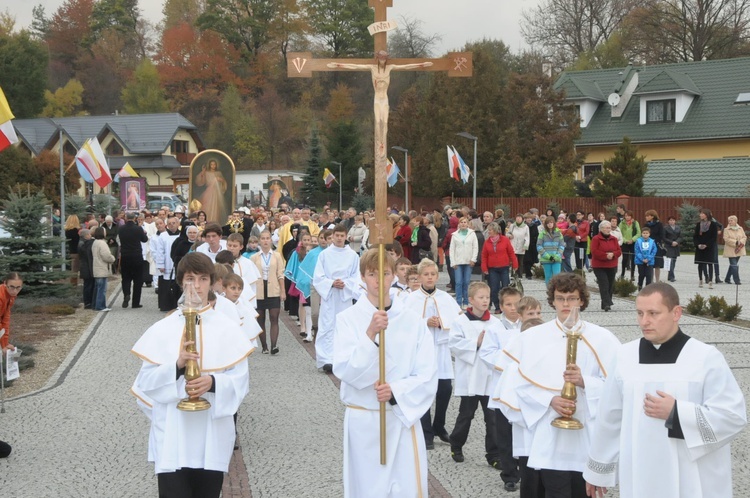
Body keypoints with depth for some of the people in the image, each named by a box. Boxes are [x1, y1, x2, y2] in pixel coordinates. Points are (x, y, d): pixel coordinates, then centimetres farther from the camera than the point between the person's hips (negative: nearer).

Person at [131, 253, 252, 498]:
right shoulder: (162, 329, 1)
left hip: (212, 435, 1)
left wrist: (213, 382, -19)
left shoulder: (228, 329, 1)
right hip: (172, 437, -1)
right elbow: (145, 381, -2)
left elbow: (241, 380, -1)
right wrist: (176, 366, -18)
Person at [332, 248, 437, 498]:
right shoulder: (348, 319, -5)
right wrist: (370, 334, -27)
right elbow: (345, 370, -16)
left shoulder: (412, 320, -2)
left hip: (403, 417, 1)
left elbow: (428, 377, -3)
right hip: (363, 420, -1)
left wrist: (396, 391, -19)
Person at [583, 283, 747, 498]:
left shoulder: (706, 358, -8)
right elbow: (609, 418, 10)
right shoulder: (625, 356, 2)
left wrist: (676, 412, -19)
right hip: (639, 480, 3)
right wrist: (597, 469, 16)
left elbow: (734, 415, -11)